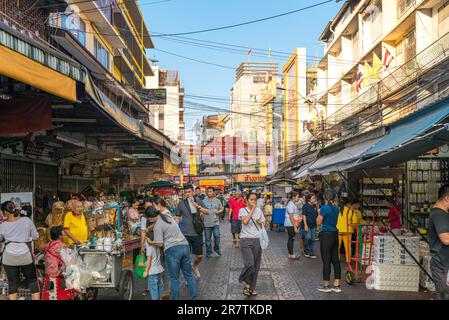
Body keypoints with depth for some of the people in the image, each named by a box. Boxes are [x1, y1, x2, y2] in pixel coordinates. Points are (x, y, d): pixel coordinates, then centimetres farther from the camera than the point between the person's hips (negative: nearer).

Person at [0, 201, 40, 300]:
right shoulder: (27, 220, -5)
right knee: (32, 280, 13)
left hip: (9, 257, 0)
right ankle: (36, 298, 13)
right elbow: (35, 236, 2)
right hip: (26, 255, 0)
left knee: (12, 282, 10)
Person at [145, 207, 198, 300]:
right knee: (189, 275, 13)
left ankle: (175, 298, 11)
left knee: (174, 278, 4)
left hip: (172, 249, -7)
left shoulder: (157, 226, -8)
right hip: (184, 245, 7)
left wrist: (150, 242, 8)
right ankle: (194, 297, 17)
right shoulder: (167, 216, 15)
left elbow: (159, 244, -7)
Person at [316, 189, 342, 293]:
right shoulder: (336, 208, 8)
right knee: (335, 260, 10)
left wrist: (319, 213, 7)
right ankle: (337, 285, 15)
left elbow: (318, 222, -8)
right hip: (335, 234, 7)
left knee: (326, 261, 1)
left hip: (326, 235, -7)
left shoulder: (324, 208, -14)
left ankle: (326, 285, 10)